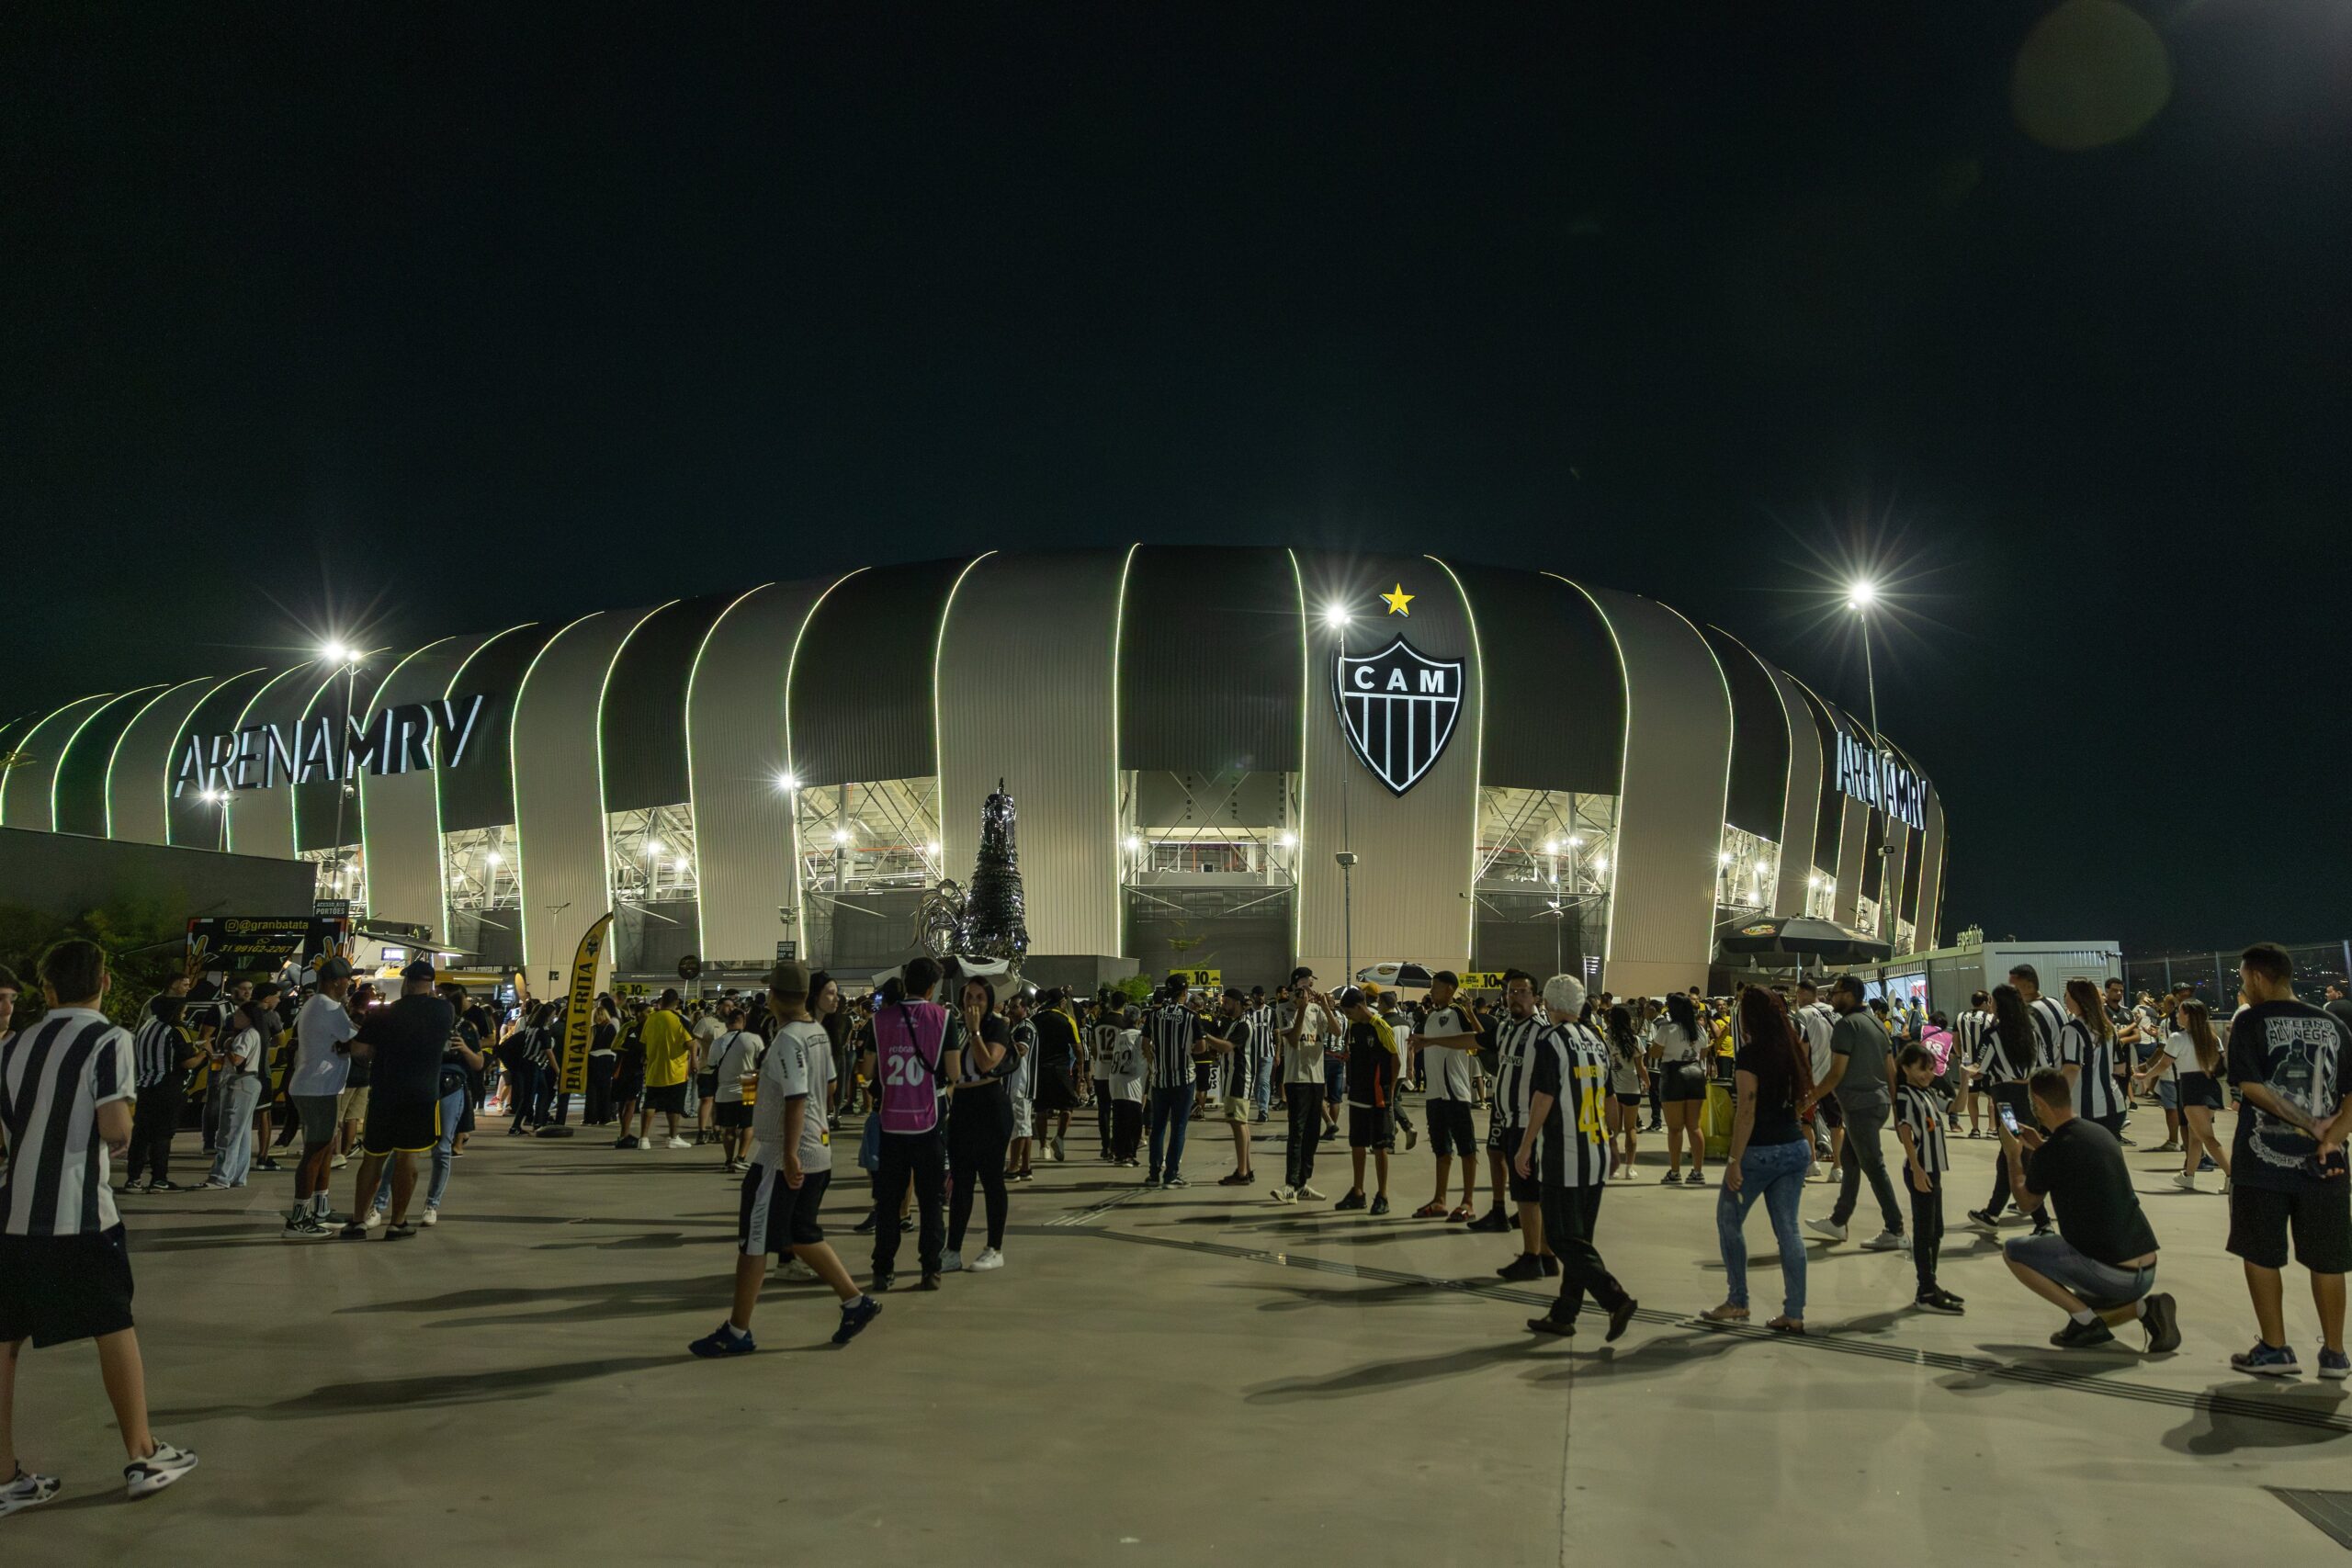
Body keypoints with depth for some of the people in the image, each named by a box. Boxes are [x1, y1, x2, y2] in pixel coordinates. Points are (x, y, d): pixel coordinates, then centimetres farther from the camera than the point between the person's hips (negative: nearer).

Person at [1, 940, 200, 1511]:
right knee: (115, 1328, 8)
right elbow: (114, 1128, -17)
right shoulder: (108, 1039, -9)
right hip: (79, 1212, -5)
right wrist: (121, 1139, 5)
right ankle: (143, 1458, 17)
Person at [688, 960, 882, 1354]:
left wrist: (790, 1154, -26)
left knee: (753, 1241, 2)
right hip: (819, 1151, 9)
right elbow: (828, 1085, 19)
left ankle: (737, 1332, 10)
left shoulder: (788, 1040, -19)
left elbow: (796, 1099, -25)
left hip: (782, 1156, -9)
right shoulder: (819, 1033, 8)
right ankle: (856, 1302, 19)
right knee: (802, 1236, 20)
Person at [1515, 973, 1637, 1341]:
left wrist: (1525, 1148, -9)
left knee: (1564, 1239, -3)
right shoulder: (1596, 1042, 11)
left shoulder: (1550, 1040, -11)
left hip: (1563, 1156, -8)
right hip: (1597, 1156, 8)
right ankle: (1563, 1314, 18)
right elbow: (1606, 1100, 17)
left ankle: (1617, 1300, -14)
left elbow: (1544, 1098, -15)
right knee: (1579, 1237, 13)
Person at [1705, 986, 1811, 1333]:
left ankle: (1737, 1302, 14)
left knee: (1729, 1220, 11)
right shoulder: (1793, 1050, 6)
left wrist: (1734, 1160, -16)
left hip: (1761, 1151, -7)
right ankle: (1794, 1314, 8)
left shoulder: (1750, 1055, -14)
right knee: (1788, 1229, 8)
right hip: (1796, 1147, 7)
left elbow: (1747, 1111, -18)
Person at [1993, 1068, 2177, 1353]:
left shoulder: (2050, 1153, -13)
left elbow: (2027, 1204, 7)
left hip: (2110, 1273, -8)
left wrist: (2013, 1157, 20)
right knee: (2084, 1307, 32)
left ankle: (2086, 1321, -2)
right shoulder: (2102, 1134, 9)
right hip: (2146, 1271, 8)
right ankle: (2146, 1306, 5)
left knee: (2013, 1251, 4)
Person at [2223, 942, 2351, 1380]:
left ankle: (2274, 1349, 10)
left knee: (2261, 1255, 8)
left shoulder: (2250, 1022, -5)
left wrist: (2311, 1127, -9)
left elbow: (2252, 1088, -14)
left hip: (2263, 1160, -4)